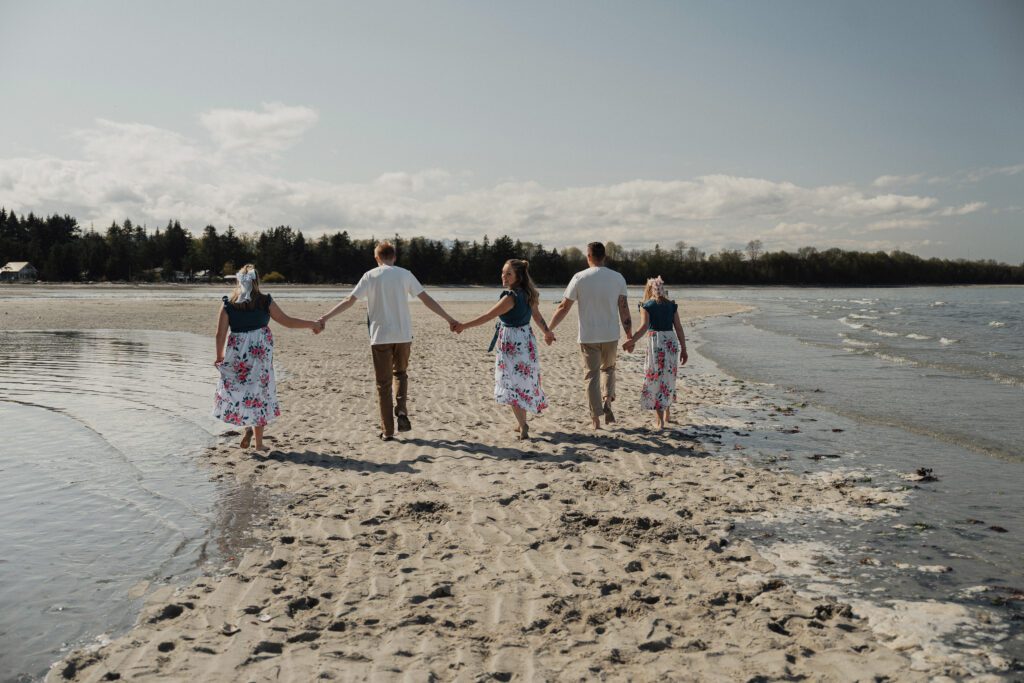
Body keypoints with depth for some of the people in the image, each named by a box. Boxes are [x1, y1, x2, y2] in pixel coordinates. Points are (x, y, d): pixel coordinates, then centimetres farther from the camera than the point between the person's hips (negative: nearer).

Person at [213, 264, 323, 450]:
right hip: (260, 352, 0)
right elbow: (287, 321, 1)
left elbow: (220, 334, -2)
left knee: (235, 389, 16)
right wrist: (312, 324, 13)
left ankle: (248, 427, -6)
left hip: (236, 353, 0)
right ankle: (259, 443, 13)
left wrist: (220, 356, 12)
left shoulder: (228, 304, -2)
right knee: (259, 392, 8)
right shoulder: (265, 301, -3)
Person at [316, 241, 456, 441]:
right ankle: (402, 410, -1)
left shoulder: (370, 276, 0)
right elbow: (427, 299, 1)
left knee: (383, 383, 6)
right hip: (403, 335, 1)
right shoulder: (405, 274, 3)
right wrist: (449, 319, 8)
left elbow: (349, 301, -5)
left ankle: (387, 430, 7)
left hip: (380, 336, -1)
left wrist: (325, 317, 1)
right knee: (400, 373, 22)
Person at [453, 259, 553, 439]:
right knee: (523, 381, 16)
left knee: (510, 384, -1)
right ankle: (521, 423, 27)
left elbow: (487, 316, -21)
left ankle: (522, 426, -5)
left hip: (511, 344, -8)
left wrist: (464, 326, -17)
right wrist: (547, 332, 31)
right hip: (526, 339, 8)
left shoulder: (510, 297, -21)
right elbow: (537, 316, 14)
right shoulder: (529, 294, 4)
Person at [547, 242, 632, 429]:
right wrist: (630, 336, 7)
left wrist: (549, 330, 4)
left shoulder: (579, 278, -7)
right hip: (611, 336, 2)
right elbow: (624, 309, -1)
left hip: (588, 336, -2)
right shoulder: (618, 278, -2)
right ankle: (607, 400, 0)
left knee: (592, 376, 7)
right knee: (608, 368, 24)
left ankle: (596, 420, 8)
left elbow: (563, 307, -6)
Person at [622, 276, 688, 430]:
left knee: (655, 380, 2)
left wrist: (632, 341, -16)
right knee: (668, 379, 18)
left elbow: (644, 326, -14)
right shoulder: (672, 305, 10)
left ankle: (660, 420, -2)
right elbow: (679, 328, 7)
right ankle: (666, 414, 30)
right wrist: (683, 349, 11)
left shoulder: (646, 305, 1)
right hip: (672, 342, 4)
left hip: (656, 343, -4)